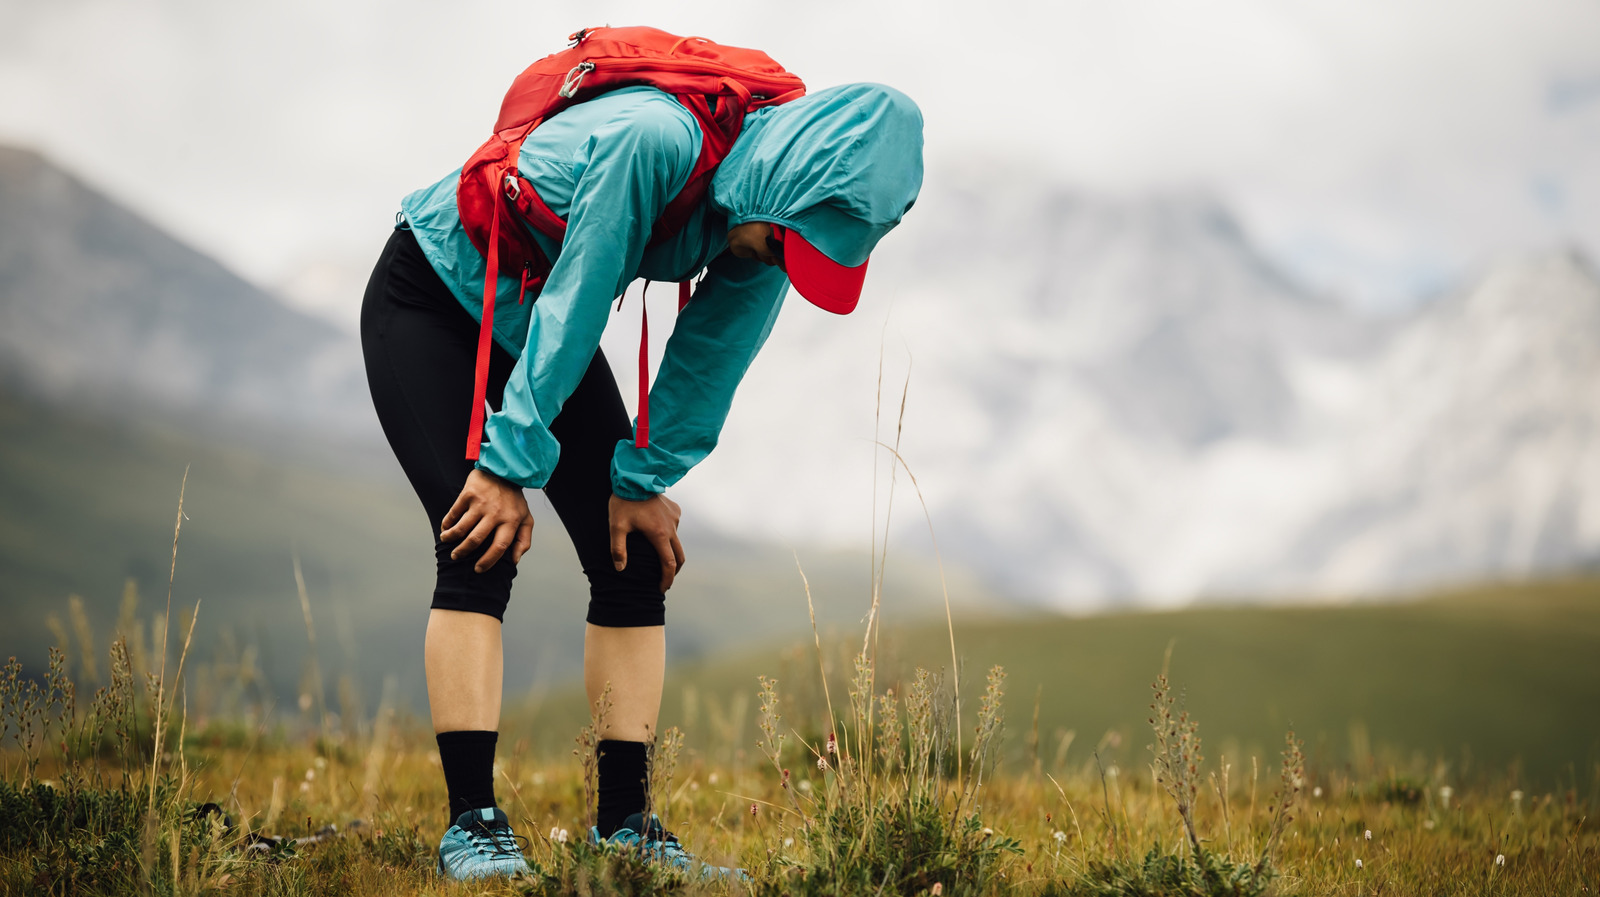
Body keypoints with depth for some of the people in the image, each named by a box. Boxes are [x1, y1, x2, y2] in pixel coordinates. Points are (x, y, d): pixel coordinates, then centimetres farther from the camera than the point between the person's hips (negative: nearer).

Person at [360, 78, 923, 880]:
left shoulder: (768, 216, -15)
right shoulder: (654, 140, -37)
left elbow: (710, 357, -6)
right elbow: (571, 306, -34)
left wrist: (644, 480, -5)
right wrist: (511, 463, -29)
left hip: (531, 324, 7)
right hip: (429, 297, -7)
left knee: (632, 559, -2)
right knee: (480, 546, -20)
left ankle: (623, 823, 1)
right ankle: (472, 823, -17)